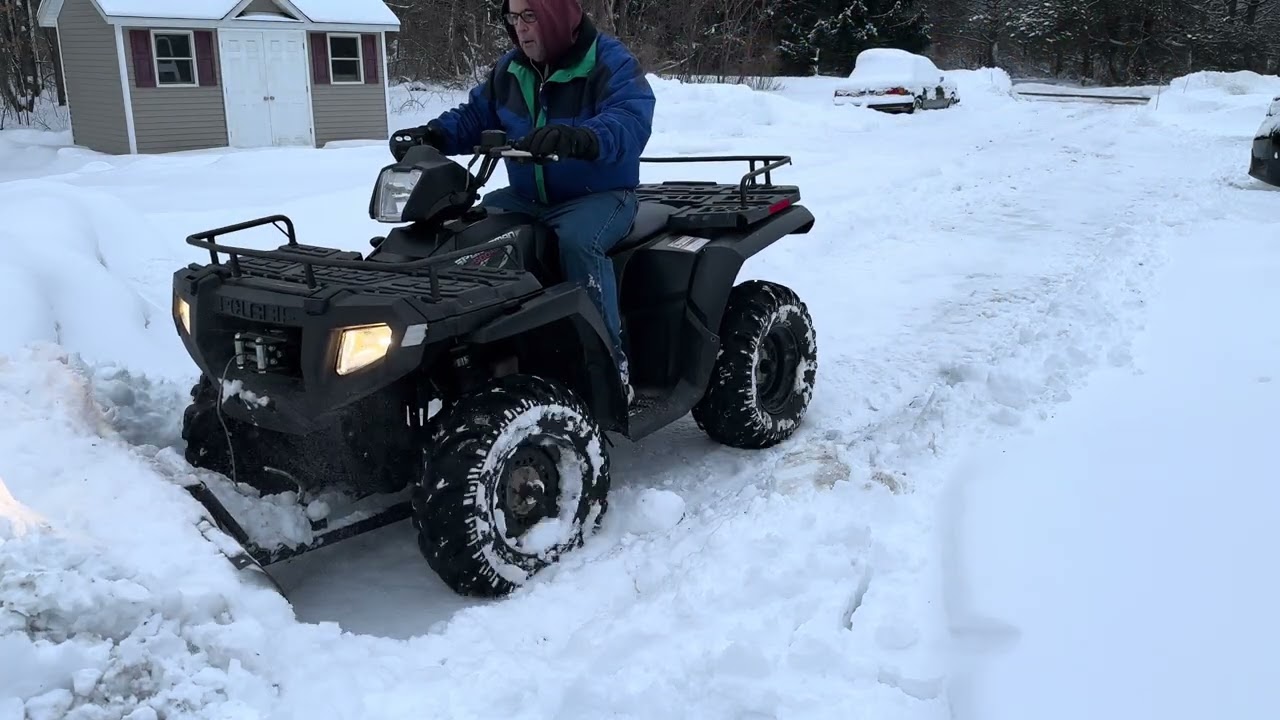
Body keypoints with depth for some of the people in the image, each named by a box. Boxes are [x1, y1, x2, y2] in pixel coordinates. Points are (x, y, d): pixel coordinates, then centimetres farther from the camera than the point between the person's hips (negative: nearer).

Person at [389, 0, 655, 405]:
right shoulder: (509, 70, 7)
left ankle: (611, 365, -31)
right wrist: (432, 136, -14)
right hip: (527, 196, 6)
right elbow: (475, 117, 8)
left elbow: (631, 123, -30)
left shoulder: (610, 63, -13)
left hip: (600, 195, -6)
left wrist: (577, 138, -51)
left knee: (577, 240, -38)